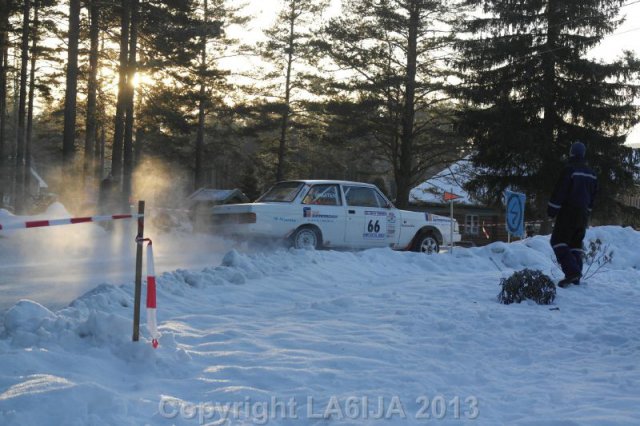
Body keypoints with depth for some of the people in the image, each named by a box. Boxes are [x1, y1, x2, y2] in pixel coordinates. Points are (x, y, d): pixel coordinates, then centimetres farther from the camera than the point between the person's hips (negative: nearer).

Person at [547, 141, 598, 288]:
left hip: (568, 212, -7)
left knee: (559, 241, -5)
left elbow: (560, 191, -16)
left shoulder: (569, 169, -13)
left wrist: (552, 210, -9)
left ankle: (571, 271, -20)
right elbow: (593, 195, 19)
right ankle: (576, 277, 9)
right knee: (576, 243, 12)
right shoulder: (591, 173, 12)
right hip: (583, 214, 7)